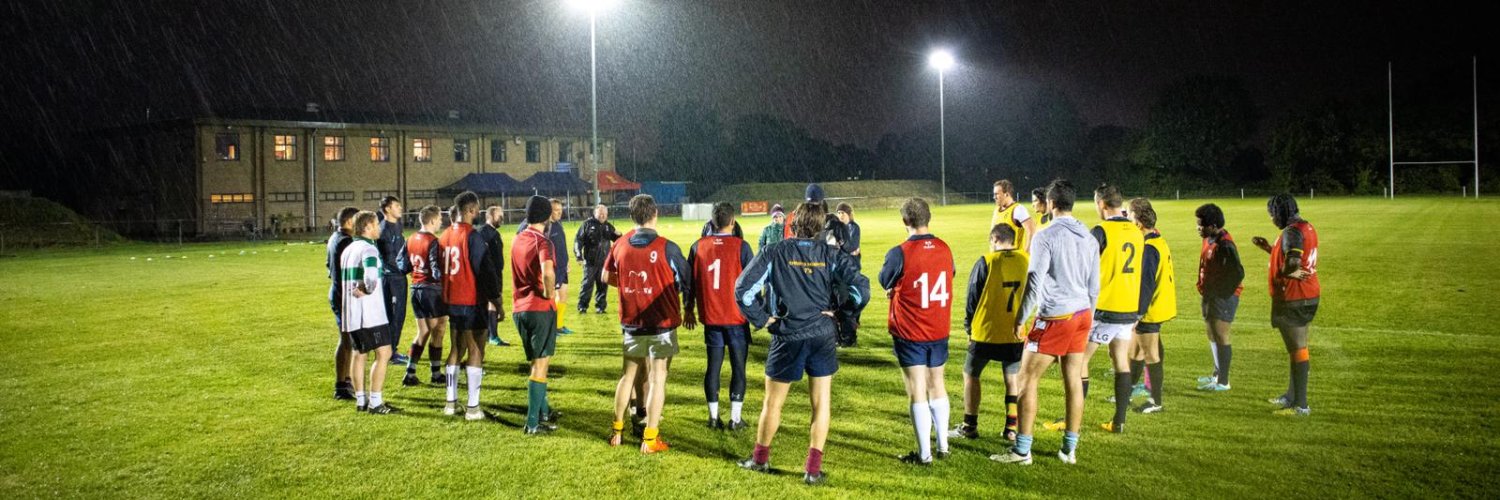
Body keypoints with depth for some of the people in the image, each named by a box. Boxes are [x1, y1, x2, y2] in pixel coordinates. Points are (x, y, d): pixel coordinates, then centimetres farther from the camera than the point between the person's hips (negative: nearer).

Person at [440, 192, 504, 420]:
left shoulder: (446, 235, 6)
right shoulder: (472, 236, -16)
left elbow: (442, 267, 14)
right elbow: (486, 271, -15)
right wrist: (497, 301, -8)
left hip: (451, 301, 7)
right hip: (472, 301, -7)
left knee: (456, 349, 17)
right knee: (476, 352, -1)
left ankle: (451, 402, 22)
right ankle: (473, 407, -1)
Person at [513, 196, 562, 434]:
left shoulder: (517, 240, 10)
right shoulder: (543, 243, -15)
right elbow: (547, 272, -34)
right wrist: (550, 293, -19)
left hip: (519, 309, 8)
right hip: (540, 308, -7)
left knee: (536, 363, 20)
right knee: (540, 365, -1)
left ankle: (544, 412, 32)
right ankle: (533, 423, 0)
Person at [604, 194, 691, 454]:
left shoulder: (621, 245, -2)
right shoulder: (666, 247, -14)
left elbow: (607, 276, 11)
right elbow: (686, 281, -5)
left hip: (631, 322, 4)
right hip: (662, 321, -4)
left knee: (629, 373, 18)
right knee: (657, 377, 1)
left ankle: (617, 430, 25)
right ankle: (650, 438, 1)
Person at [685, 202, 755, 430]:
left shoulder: (698, 246, 1)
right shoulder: (740, 246, -9)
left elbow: (689, 280, 8)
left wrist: (688, 309, 19)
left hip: (710, 317, 3)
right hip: (736, 317, -3)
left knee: (713, 365, 11)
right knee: (738, 367, 5)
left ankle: (713, 416, 13)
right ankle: (735, 418, 3)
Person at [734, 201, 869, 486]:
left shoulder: (775, 253, -6)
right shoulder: (831, 255, -3)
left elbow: (744, 288, -12)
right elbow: (861, 286, -9)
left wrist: (761, 319, -2)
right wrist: (838, 309, 4)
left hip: (788, 337, -1)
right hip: (823, 336, 1)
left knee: (773, 402, 15)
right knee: (821, 403, 10)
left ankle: (760, 459, 31)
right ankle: (813, 469, 9)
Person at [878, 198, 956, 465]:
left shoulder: (899, 254, -17)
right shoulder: (945, 249, -2)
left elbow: (885, 282, -2)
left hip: (909, 333, -5)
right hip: (940, 331, 5)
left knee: (917, 391, 1)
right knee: (937, 386, 19)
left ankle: (924, 454, 4)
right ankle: (942, 446, 26)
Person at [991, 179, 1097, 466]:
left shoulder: (1046, 236, -12)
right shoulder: (1089, 238, 9)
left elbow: (1034, 281, -15)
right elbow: (1094, 286, 13)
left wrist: (1021, 317, -7)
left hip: (1054, 317, -7)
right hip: (1082, 315, 7)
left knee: (1027, 379, 0)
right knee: (1073, 381, 10)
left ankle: (1022, 450, 1)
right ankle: (1070, 449, 15)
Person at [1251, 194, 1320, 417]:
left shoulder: (1291, 232, -19)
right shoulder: (1306, 227, 12)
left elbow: (1293, 261, -34)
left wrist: (1286, 272, -15)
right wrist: (1268, 247, 18)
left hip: (1293, 299, -10)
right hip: (1308, 296, 10)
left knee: (1297, 349, -6)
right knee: (1297, 347, 20)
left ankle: (1300, 405, -2)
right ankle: (1291, 395, 33)